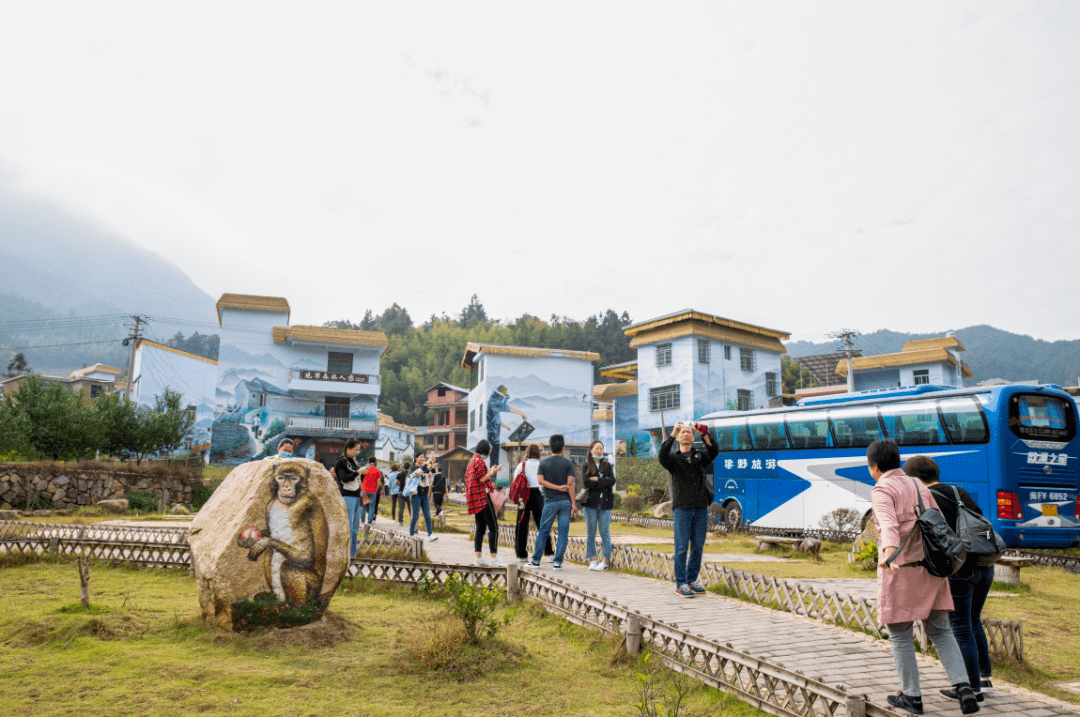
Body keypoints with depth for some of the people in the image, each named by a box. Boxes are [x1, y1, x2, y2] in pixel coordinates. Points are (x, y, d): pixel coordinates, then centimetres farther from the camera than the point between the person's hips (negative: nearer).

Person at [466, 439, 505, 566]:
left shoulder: (472, 460, 20)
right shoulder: (479, 460, -10)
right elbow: (482, 479, -15)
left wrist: (490, 471, 22)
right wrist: (492, 472, -2)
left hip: (474, 499, 10)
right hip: (482, 497, -10)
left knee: (480, 528, 12)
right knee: (493, 527, -9)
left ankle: (478, 557, 11)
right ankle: (494, 558, -12)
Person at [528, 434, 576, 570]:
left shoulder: (543, 463, 3)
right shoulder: (568, 463, -2)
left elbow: (540, 480, -8)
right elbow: (570, 484, -8)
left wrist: (557, 487, -7)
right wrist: (573, 503, -7)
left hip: (550, 502, 1)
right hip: (565, 501, -1)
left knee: (543, 532, 10)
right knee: (563, 533, 4)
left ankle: (536, 560, 15)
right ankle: (557, 562, 2)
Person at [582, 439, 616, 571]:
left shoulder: (607, 465, 13)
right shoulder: (586, 466, 6)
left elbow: (612, 481, -3)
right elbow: (585, 483, -9)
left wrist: (597, 480, -10)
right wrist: (604, 482, -8)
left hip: (605, 503, 1)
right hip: (590, 502, -1)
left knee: (605, 533, -2)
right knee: (590, 533, 3)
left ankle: (605, 560, 1)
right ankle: (592, 560, 9)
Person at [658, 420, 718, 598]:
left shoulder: (700, 457, 15)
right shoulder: (674, 458, 8)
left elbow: (714, 451, -5)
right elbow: (662, 455, -15)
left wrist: (704, 433, -18)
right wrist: (672, 434, -21)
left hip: (701, 508, 3)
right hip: (682, 508, -3)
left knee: (698, 546, 7)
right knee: (682, 547, -3)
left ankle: (692, 580, 19)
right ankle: (681, 584, 4)